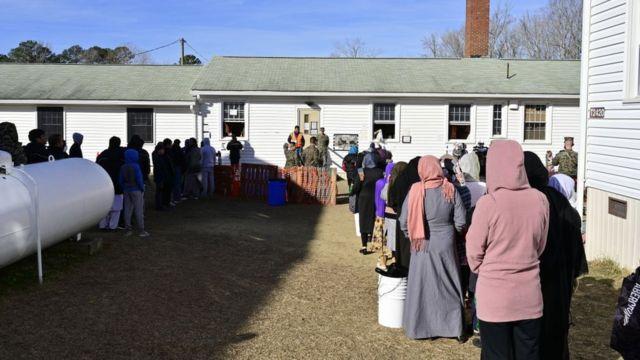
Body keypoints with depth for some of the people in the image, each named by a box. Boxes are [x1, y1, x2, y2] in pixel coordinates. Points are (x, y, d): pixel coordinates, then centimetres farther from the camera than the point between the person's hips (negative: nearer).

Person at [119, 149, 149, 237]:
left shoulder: (123, 167, 3)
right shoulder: (136, 166, -15)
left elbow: (121, 180, 7)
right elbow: (139, 179, -16)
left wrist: (124, 188, 16)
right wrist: (142, 188, -5)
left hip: (126, 190, 6)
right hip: (136, 190, -6)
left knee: (127, 210, 11)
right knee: (139, 210, -1)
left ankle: (128, 230, 15)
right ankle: (141, 231, 1)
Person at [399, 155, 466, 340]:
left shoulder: (415, 190, -12)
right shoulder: (450, 190, -9)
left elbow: (404, 221, -9)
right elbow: (461, 222, -8)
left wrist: (413, 236, 8)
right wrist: (448, 228, 11)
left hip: (422, 247, -1)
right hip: (446, 246, 1)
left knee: (421, 286, 12)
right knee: (448, 286, 15)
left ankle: (418, 327, 21)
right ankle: (453, 326, 25)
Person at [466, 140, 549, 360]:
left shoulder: (488, 203, -17)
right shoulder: (540, 200, -6)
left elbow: (474, 253, -7)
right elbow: (540, 246, 8)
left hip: (495, 295, -3)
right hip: (529, 295, 3)